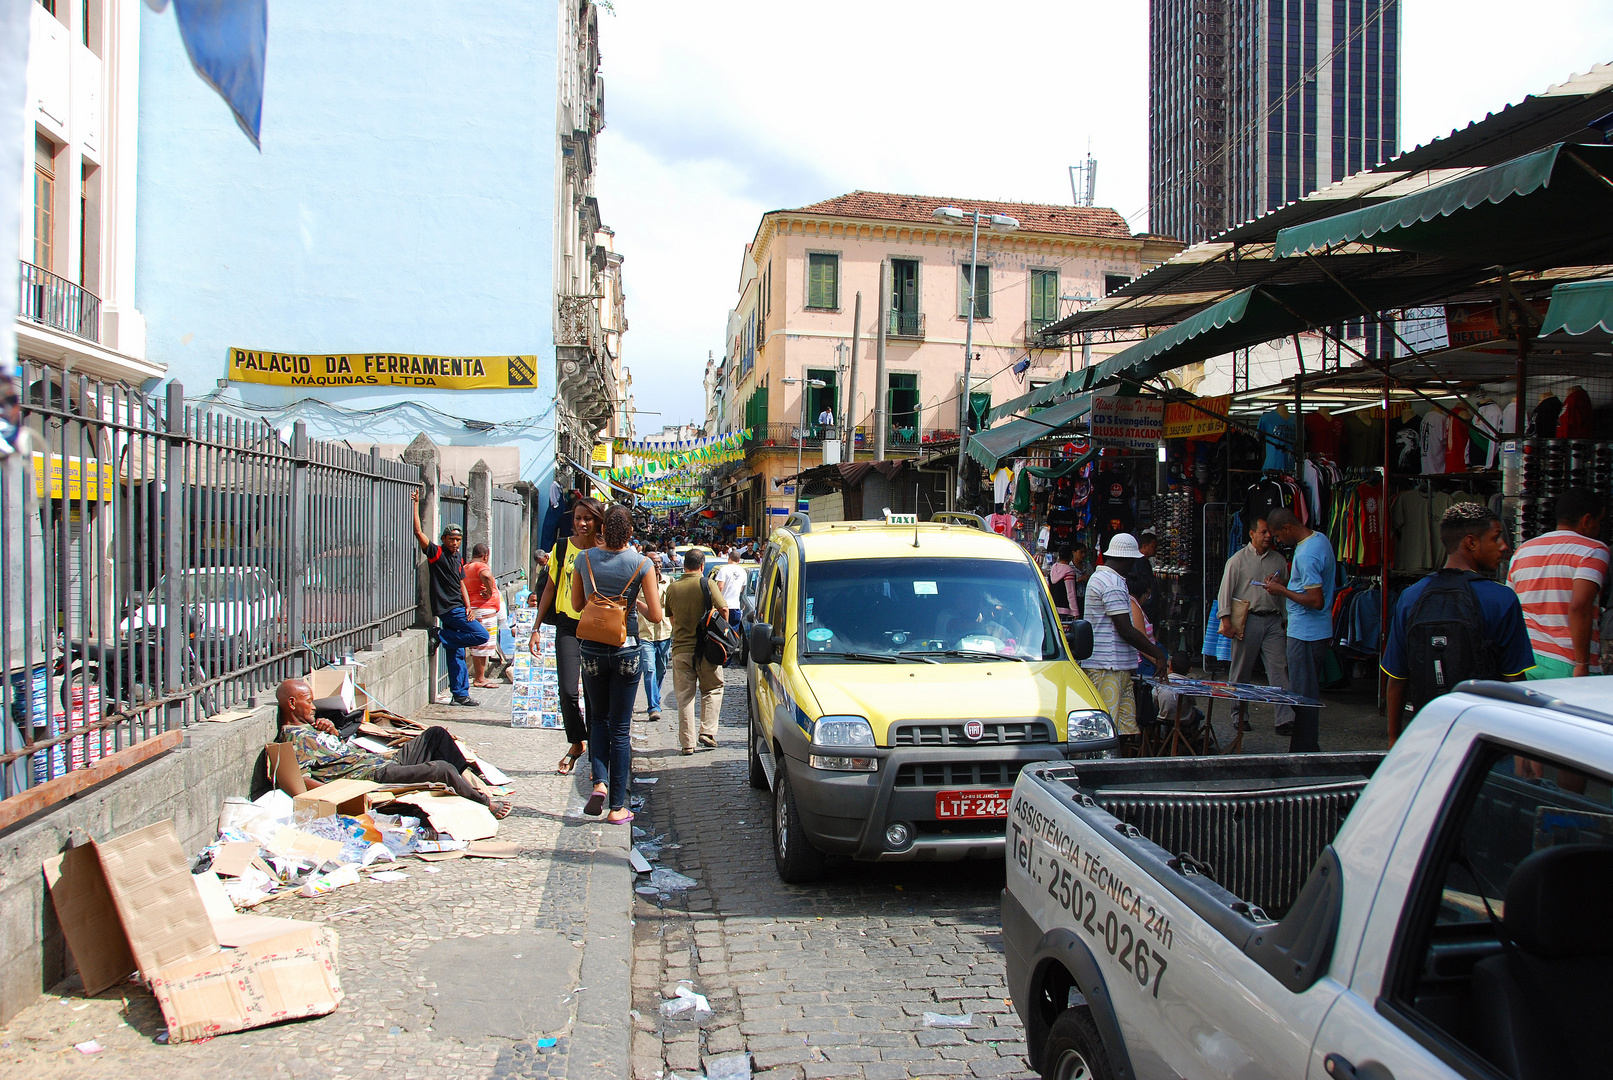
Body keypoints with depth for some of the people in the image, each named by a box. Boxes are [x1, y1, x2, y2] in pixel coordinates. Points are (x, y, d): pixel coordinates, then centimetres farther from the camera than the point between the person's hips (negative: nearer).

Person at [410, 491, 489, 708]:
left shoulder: (457, 559, 16)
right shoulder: (437, 553, -6)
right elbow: (418, 532, -17)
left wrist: (468, 606, 5)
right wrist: (416, 505, -19)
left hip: (457, 609, 8)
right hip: (448, 608, -8)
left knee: (456, 653, 9)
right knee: (481, 635, -14)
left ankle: (460, 694, 12)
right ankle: (441, 637, -4)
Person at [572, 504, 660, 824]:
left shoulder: (584, 559, -3)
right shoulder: (641, 564, -8)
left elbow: (577, 604, 9)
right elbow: (655, 615, -6)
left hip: (592, 649, 1)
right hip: (627, 650, -1)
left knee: (598, 719, 20)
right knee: (620, 727, 6)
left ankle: (600, 782, -1)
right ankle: (617, 806, 10)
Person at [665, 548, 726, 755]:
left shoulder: (672, 588, 3)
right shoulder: (706, 585, -6)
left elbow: (671, 619, 12)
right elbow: (723, 609, -9)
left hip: (680, 648, 2)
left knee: (685, 697, 7)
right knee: (712, 690, 15)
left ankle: (687, 743, 6)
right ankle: (707, 732, 4)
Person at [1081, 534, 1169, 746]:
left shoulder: (1099, 577, 18)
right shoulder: (1113, 583, -15)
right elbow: (1126, 630, -19)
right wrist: (1157, 654, -9)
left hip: (1118, 667, 11)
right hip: (1108, 667, -11)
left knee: (1127, 724, 10)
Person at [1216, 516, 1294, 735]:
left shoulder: (1279, 560, 14)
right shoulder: (1239, 559, 4)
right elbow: (1225, 590, -1)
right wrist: (1226, 620, -9)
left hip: (1273, 620, 3)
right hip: (1247, 620, -2)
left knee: (1279, 670, -6)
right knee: (1241, 671, 4)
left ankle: (1285, 719, -8)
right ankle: (1240, 716, 16)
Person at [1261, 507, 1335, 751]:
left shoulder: (1306, 555, -23)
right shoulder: (1320, 538, 9)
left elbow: (1316, 601, -26)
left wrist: (1282, 591, -16)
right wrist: (1286, 582, 10)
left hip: (1305, 634, -10)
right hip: (1320, 630, 11)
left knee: (1303, 695, -3)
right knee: (1309, 692, 17)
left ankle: (1303, 752, 4)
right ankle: (1309, 748, 26)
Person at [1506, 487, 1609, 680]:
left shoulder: (1522, 550, 15)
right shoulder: (1594, 550, -3)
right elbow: (1579, 606, -18)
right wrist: (1582, 665, -16)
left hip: (1524, 661, 6)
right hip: (1566, 664, -6)